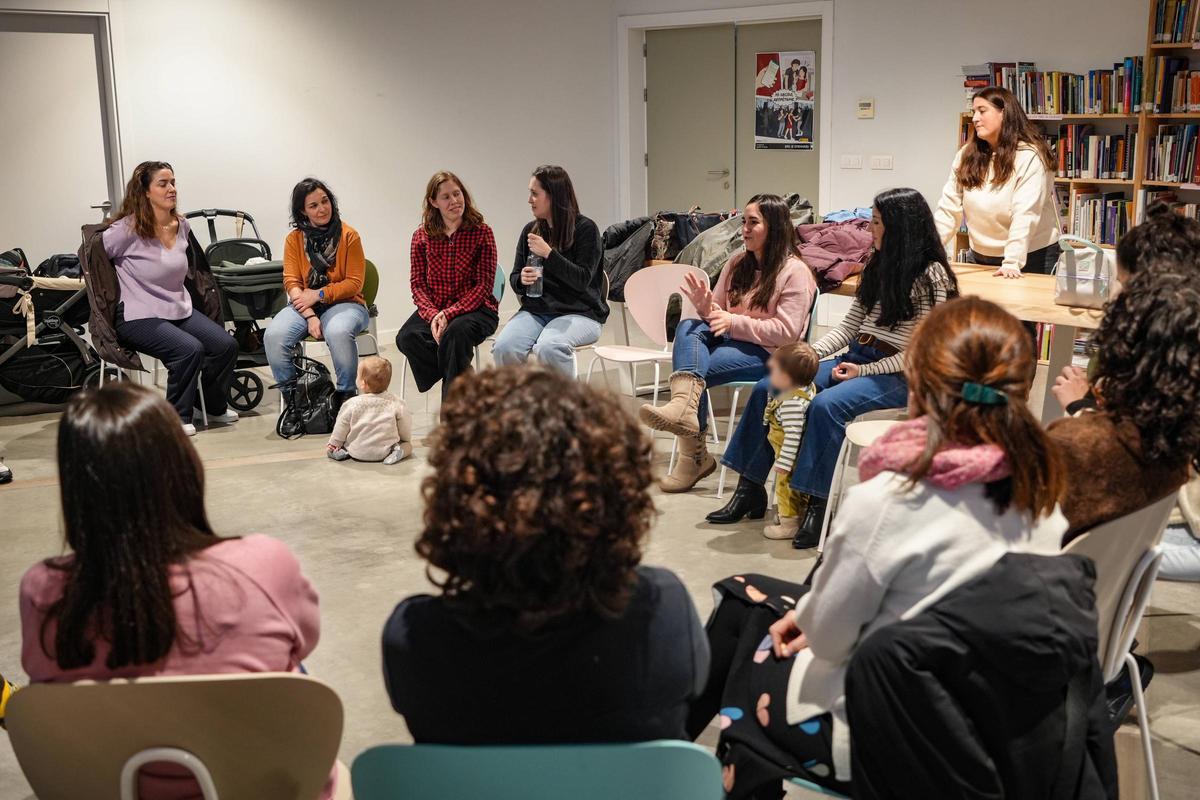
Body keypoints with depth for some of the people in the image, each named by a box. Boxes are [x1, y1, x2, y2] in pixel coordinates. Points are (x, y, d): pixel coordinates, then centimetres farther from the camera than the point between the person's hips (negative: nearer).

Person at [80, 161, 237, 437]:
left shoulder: (182, 227, 7)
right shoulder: (128, 230, -14)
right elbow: (91, 254, -8)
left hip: (181, 310, 7)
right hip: (139, 317, -7)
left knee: (226, 345, -11)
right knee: (190, 349, -29)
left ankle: (215, 407, 13)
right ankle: (178, 417, -10)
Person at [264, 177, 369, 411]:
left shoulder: (349, 236, -2)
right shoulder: (294, 239, 5)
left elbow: (355, 282, -4)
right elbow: (291, 282, -2)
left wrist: (319, 294, -15)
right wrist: (310, 316, -18)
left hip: (343, 303, -3)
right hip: (304, 305, 3)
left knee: (338, 332, -38)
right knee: (273, 335, -27)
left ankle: (346, 397, -19)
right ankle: (290, 396, -7)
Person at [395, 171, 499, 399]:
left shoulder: (481, 232, -2)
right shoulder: (422, 236, 6)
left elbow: (484, 285, -7)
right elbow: (418, 284, 4)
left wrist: (449, 314, -18)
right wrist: (432, 315, -17)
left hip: (475, 309, -3)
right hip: (433, 309, 3)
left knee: (455, 332, -36)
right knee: (407, 338, -27)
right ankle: (462, 375, -7)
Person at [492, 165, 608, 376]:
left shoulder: (585, 228, -3)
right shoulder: (530, 230, 12)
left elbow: (582, 280, -10)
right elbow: (514, 278, 17)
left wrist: (548, 254, -18)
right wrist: (521, 280, -8)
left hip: (578, 312, -4)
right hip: (535, 310, 5)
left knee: (548, 348, -36)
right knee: (503, 347, -26)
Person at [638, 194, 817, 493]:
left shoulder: (795, 272, -7)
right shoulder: (737, 263, 13)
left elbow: (786, 333, -14)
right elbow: (718, 314, 15)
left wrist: (734, 322, -20)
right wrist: (706, 306, -10)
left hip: (768, 354, -6)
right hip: (731, 340, 6)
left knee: (695, 371, -28)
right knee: (689, 327, -26)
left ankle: (694, 456, -23)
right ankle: (684, 406, -46)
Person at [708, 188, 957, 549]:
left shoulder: (931, 275, -8)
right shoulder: (877, 267, 15)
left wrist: (865, 370, -16)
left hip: (898, 375, -8)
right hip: (854, 360, 8)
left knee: (827, 405, -35)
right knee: (767, 389, -9)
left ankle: (818, 505, -25)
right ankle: (750, 489, -4)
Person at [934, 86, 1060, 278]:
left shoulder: (1030, 156, -14)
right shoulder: (966, 155, 3)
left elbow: (1025, 215, -23)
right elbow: (949, 210, 0)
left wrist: (1012, 262, -31)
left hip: (1031, 257, -5)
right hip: (980, 258, 5)